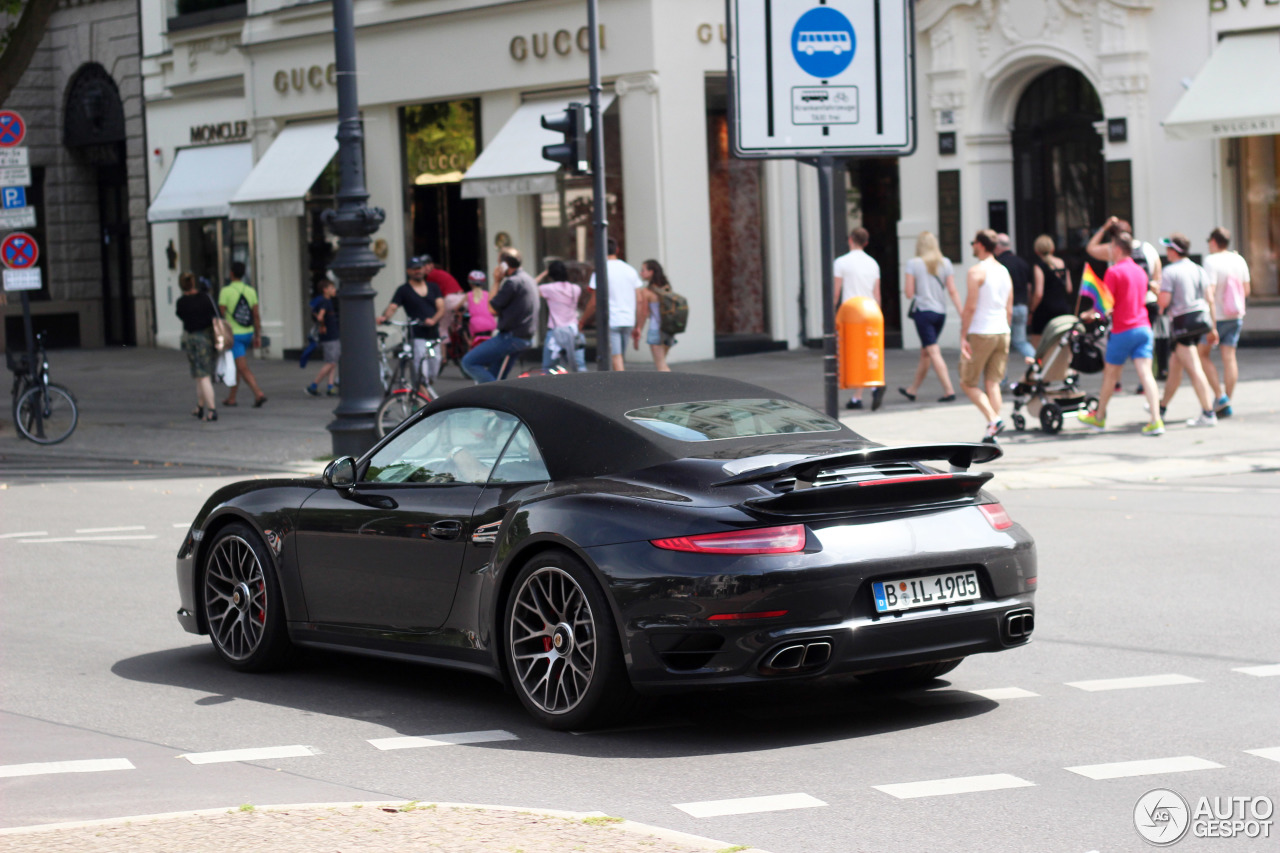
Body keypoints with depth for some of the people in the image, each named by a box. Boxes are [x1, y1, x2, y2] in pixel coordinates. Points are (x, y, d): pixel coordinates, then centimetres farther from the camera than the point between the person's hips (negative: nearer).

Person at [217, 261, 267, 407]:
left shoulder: (225, 291, -13)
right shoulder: (251, 291, 0)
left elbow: (221, 315, -12)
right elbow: (256, 316, 1)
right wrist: (258, 336, 7)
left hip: (232, 335, -6)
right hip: (247, 334, 6)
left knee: (243, 369, -8)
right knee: (236, 366, 20)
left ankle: (258, 394, -23)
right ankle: (231, 398, 27)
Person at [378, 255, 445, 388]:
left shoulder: (433, 288, 16)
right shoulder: (403, 290, 5)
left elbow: (441, 309, 3)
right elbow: (392, 307, -9)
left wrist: (433, 320, -19)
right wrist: (384, 317, -32)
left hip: (434, 336, 4)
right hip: (417, 336, -4)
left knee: (432, 374, 8)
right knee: (421, 374, -16)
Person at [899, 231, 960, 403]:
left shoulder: (913, 264, -6)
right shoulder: (945, 263, 5)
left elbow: (909, 293, -7)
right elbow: (952, 291, 0)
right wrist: (962, 314, -1)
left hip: (923, 311, -5)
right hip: (941, 312, 5)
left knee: (933, 352, -7)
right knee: (924, 352, 16)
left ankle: (949, 390, -17)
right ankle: (912, 390, 28)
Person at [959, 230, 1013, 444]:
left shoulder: (977, 271, -10)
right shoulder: (1004, 271, 13)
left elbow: (970, 307, -15)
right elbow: (1009, 309, 16)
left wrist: (963, 336, -12)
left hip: (980, 333, -7)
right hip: (1002, 333, 7)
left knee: (968, 383, 3)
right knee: (993, 383, 7)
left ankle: (993, 419, -15)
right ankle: (992, 434, 2)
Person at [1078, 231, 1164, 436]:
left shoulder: (1114, 272, -9)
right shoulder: (1140, 271, 14)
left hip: (1123, 331, -6)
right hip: (1144, 328, 6)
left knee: (1111, 374, 10)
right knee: (1145, 373, -3)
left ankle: (1099, 417, 26)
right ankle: (1156, 420, -14)